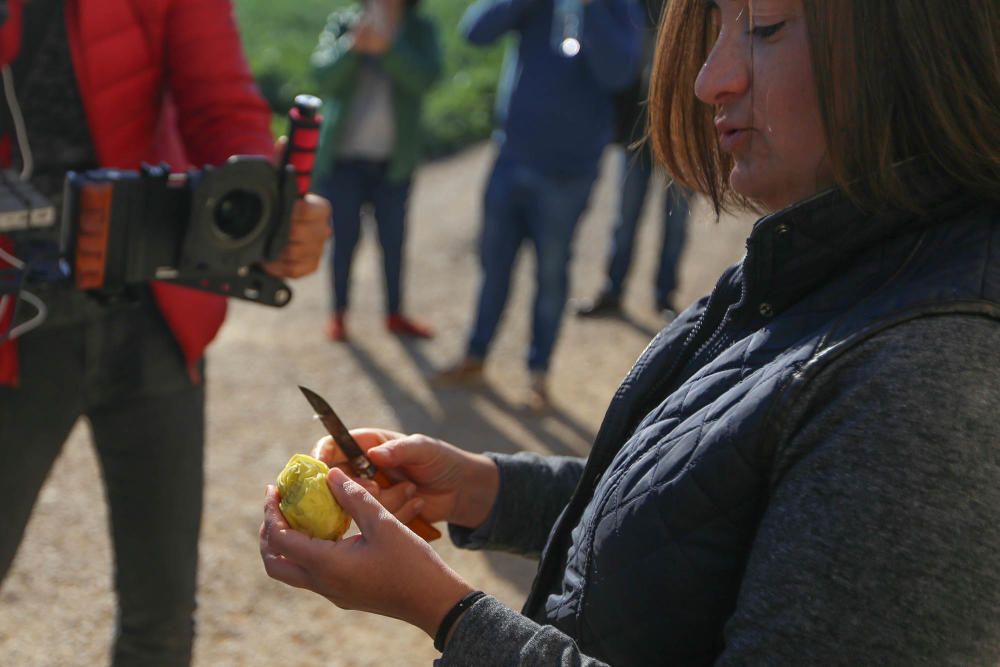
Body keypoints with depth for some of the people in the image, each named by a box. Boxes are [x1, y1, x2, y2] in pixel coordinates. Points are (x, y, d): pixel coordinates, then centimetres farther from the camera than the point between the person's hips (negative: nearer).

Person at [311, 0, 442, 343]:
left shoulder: (420, 29, 0)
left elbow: (425, 76, -18)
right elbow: (324, 76, -15)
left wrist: (387, 48, -34)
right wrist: (353, 46, -34)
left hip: (393, 161, 1)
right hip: (343, 159, -1)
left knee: (393, 240, 10)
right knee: (345, 239, 6)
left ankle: (395, 314, 23)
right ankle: (337, 314, 18)